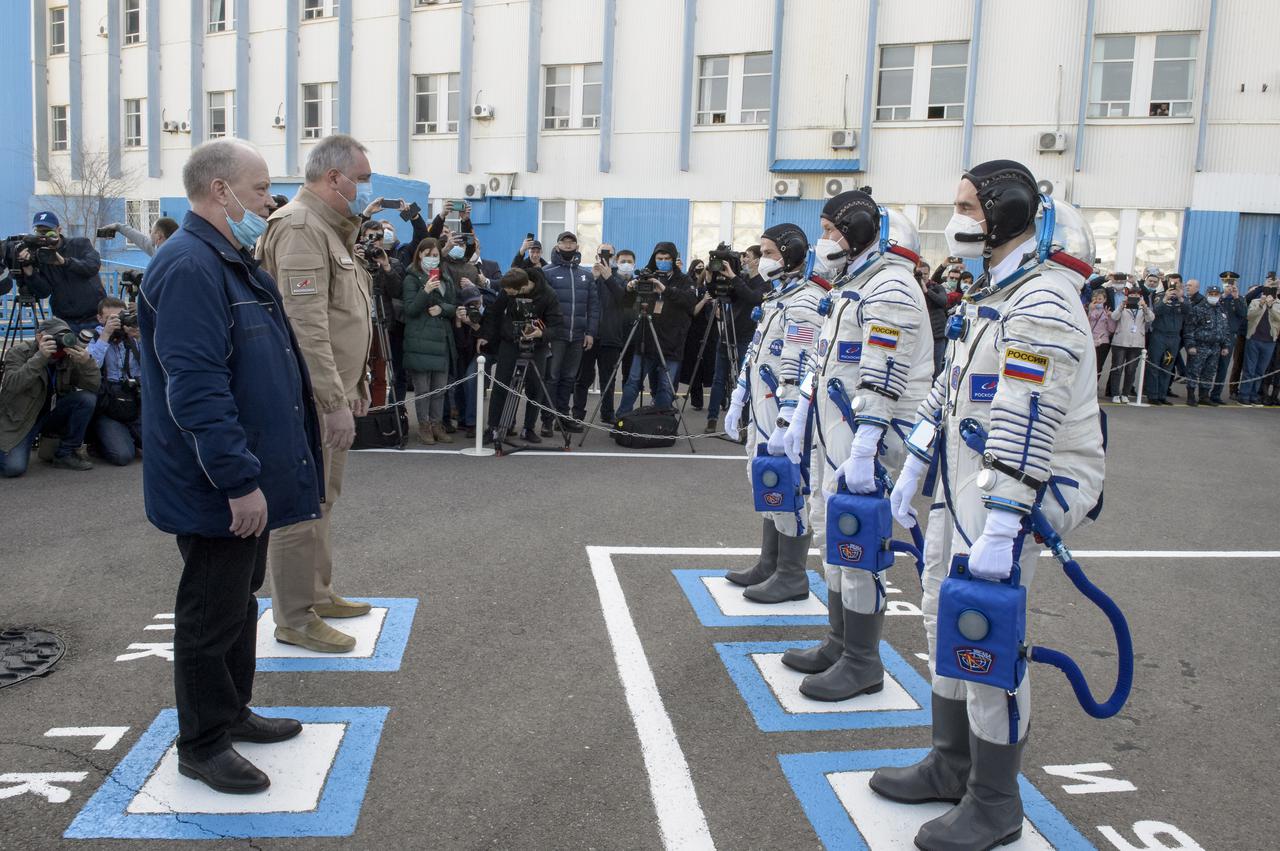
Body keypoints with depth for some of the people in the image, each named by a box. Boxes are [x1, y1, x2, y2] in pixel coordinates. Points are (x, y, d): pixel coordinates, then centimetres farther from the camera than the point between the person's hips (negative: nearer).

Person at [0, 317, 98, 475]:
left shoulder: (69, 357, -6)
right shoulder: (19, 352, -14)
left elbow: (94, 386, -15)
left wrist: (86, 361, -33)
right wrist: (40, 357, -41)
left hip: (52, 413, 4)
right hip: (18, 420, -4)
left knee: (87, 399, -22)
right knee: (14, 468, -25)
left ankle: (65, 454, -8)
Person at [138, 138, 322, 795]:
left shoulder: (233, 262, 14)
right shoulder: (189, 269, -21)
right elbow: (196, 389, -28)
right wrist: (239, 481, -26)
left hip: (248, 484, 10)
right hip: (217, 492, -10)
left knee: (240, 599, 21)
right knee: (212, 615, 4)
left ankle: (232, 711, 37)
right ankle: (203, 745, 19)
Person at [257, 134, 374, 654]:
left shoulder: (330, 228, 19)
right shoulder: (300, 228, -16)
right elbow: (305, 327, -24)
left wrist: (355, 384, 23)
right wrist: (335, 401, -25)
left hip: (329, 392, 11)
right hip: (307, 396, -11)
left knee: (321, 499, 19)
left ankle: (317, 594, 32)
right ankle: (294, 620, 7)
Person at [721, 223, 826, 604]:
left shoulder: (805, 302, -16)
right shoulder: (776, 298, 18)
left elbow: (799, 371, -23)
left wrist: (786, 425, -27)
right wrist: (737, 401, 22)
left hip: (787, 417, -10)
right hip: (764, 414, 10)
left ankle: (791, 576, 7)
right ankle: (769, 565, 27)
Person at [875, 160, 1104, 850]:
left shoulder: (1041, 304, -20)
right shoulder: (989, 293, 14)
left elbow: (1026, 429, -26)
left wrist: (999, 531, -28)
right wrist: (913, 469, 19)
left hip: (1020, 486, -10)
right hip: (966, 481, 10)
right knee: (946, 619, 16)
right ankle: (952, 765, 33)